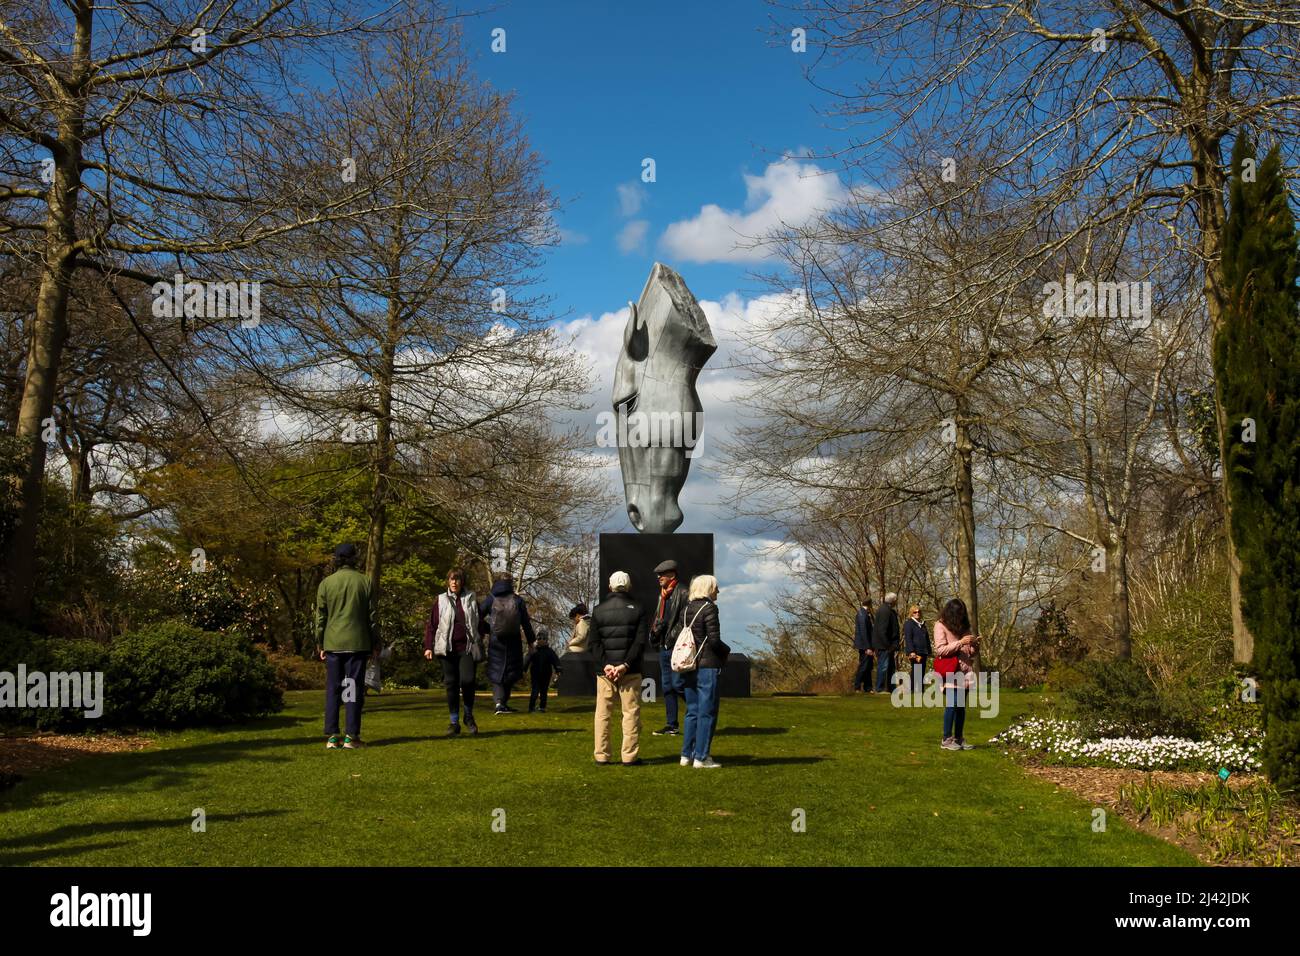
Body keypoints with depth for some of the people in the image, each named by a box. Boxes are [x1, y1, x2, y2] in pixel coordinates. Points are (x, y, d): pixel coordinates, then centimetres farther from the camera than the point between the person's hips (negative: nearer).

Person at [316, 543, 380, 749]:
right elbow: (373, 615, 2)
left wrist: (320, 645, 12)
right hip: (357, 644, -1)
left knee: (332, 689, 7)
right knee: (354, 689, 2)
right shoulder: (365, 582, 0)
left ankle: (331, 736, 4)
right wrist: (375, 644, 9)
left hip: (333, 644, 1)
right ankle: (351, 736, 1)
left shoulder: (326, 583, 2)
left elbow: (321, 617, 5)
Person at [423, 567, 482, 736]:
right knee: (451, 684, 3)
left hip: (467, 648, -1)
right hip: (448, 649, 1)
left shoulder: (471, 599, 9)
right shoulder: (441, 601, 6)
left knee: (467, 680, -14)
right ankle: (454, 722, 12)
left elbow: (480, 624, 14)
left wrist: (479, 644, 9)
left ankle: (469, 715, 8)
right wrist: (428, 646, -3)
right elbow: (431, 625, 6)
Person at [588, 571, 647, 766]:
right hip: (630, 672, -1)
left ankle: (601, 756, 7)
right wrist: (626, 665, -12)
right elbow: (640, 642, -8)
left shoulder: (599, 610, 7)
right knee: (631, 713, 3)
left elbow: (594, 642, -1)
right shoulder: (637, 610, 2)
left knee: (602, 713, 7)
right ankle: (629, 756, 1)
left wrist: (605, 664, -7)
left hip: (604, 670, 2)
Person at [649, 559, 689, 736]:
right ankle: (671, 725, 15)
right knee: (666, 687, 10)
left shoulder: (682, 594, -8)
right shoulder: (663, 596, 19)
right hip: (664, 648, 9)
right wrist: (655, 630, 5)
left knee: (678, 684, -12)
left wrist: (672, 636, -18)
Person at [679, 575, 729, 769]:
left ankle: (687, 755, 17)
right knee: (707, 713, -1)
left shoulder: (687, 609, 10)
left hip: (690, 667, 7)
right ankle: (701, 757, 1)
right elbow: (714, 639, -17)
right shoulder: (709, 608, -12)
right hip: (708, 666, -7)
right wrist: (726, 650, 1)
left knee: (692, 712, 14)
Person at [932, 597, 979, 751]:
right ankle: (947, 739, -5)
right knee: (952, 704, -10)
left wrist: (974, 645, 1)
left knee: (962, 706, 7)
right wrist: (960, 643, -16)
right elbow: (940, 649, -10)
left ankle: (959, 738, 12)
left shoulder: (963, 625, 17)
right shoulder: (941, 625, -1)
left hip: (965, 671, 6)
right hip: (951, 671, -6)